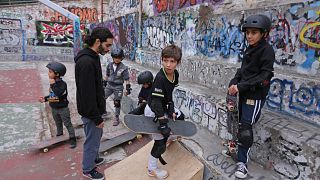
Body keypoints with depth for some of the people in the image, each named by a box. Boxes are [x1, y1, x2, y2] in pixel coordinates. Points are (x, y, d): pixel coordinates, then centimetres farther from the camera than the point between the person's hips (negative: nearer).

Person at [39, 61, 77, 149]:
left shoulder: (62, 83, -21)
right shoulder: (53, 83, 2)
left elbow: (59, 93, -36)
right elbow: (52, 95, 14)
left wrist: (53, 85, -33)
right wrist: (45, 99, 5)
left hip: (63, 109, -7)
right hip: (54, 109, 8)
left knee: (68, 124, 2)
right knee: (58, 124, 23)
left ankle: (72, 139, 12)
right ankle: (59, 136, 39)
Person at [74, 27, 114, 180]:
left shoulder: (92, 57, 6)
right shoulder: (86, 62, -27)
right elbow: (87, 94, -27)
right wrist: (97, 118, -20)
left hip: (95, 108, 10)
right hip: (91, 112, -10)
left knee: (96, 136, 26)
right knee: (92, 140, 9)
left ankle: (93, 158, 48)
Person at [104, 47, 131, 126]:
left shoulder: (124, 68, -13)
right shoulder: (110, 65, -1)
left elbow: (126, 79, -9)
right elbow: (107, 75, 12)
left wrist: (128, 88, -10)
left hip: (118, 87, -4)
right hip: (109, 85, 4)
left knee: (117, 103, 6)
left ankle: (116, 118, 23)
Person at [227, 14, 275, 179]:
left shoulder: (267, 50, -12)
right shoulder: (249, 49, 10)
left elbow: (264, 76, -18)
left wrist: (241, 86, -21)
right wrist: (233, 83, -5)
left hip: (255, 96, -7)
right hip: (244, 94, 7)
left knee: (245, 128, -6)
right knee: (240, 124, 14)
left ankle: (242, 162, 6)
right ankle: (238, 147, 32)